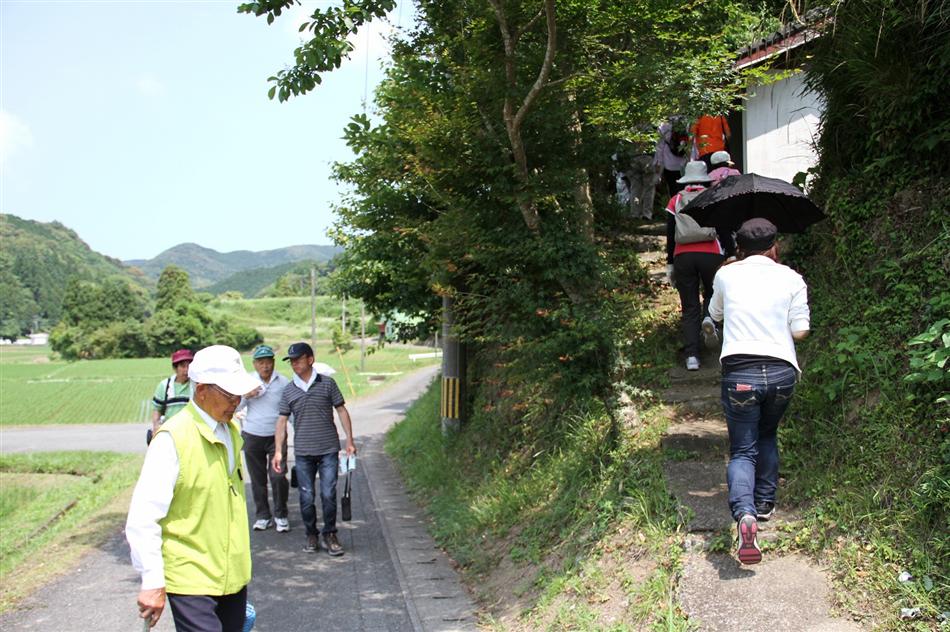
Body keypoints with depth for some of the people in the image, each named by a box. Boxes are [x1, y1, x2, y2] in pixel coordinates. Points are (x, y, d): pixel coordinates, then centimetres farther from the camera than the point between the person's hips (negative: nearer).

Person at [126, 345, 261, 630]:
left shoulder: (232, 430, 8)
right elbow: (143, 518, -18)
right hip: (191, 581, -7)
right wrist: (152, 583, -18)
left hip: (233, 575, 7)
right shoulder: (173, 438, -17)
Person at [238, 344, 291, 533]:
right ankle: (262, 516, 22)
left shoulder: (284, 383, -1)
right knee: (257, 479, 8)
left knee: (278, 476, -10)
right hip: (252, 437, 2)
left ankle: (281, 515, 8)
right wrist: (246, 396, -11)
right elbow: (234, 408, 7)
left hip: (276, 436, -2)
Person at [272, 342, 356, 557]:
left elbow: (341, 411, 5)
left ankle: (329, 535, 12)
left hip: (329, 450, -2)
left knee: (329, 494, -2)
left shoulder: (327, 383, 1)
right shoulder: (289, 391, 6)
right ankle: (311, 536, 19)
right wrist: (278, 451, 2)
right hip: (303, 452, 2)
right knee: (306, 497, 5)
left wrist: (350, 440, 0)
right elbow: (282, 421, 9)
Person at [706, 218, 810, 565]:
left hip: (740, 372, -2)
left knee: (743, 450, 0)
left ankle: (744, 514, -24)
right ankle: (765, 502, 33)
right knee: (767, 435, 28)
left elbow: (715, 314, 24)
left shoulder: (726, 275, 7)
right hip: (782, 371, 2)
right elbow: (800, 330, 2)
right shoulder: (791, 279, 6)